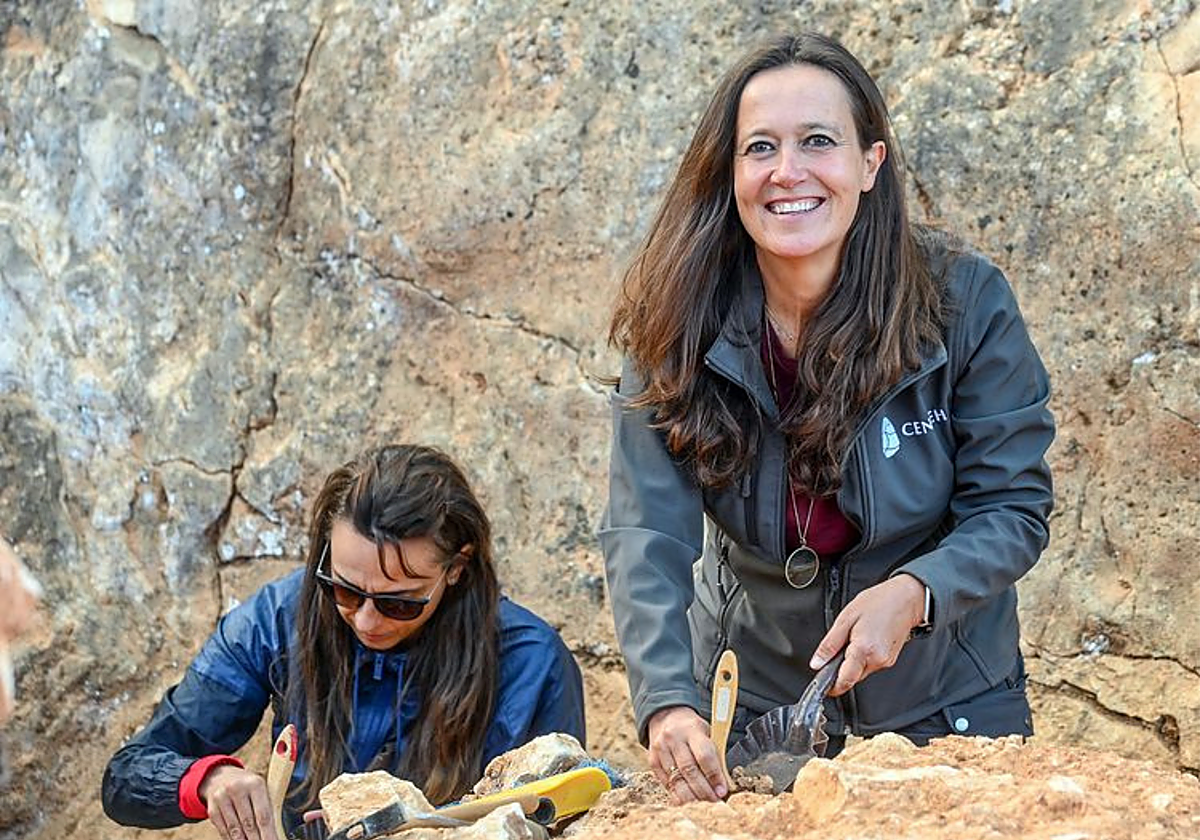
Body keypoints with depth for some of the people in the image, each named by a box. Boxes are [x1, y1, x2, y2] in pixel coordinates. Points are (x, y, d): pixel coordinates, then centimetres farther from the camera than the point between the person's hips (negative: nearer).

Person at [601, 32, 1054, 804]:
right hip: (751, 708, 1)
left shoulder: (966, 301, -16)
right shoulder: (679, 324, -15)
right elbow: (648, 534, -22)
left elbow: (1014, 507, -11)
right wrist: (669, 704, -38)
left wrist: (913, 593, -31)